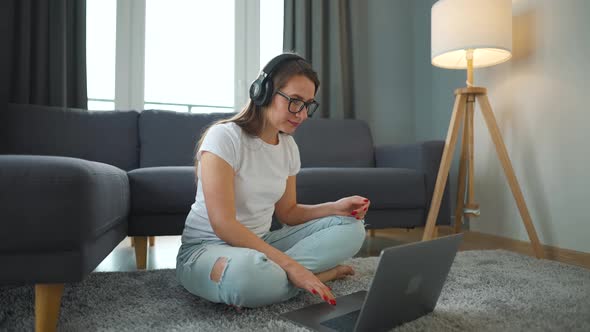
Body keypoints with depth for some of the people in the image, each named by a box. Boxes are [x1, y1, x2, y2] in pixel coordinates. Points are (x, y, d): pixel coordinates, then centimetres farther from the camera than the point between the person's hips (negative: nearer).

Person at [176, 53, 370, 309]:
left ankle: (272, 273, -19)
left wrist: (336, 207, -8)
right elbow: (223, 224, -24)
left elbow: (287, 212, 10)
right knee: (248, 271, -43)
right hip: (206, 248, -7)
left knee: (351, 226, -6)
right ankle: (317, 271, -16)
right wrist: (289, 265, -27)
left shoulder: (288, 147, 5)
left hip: (260, 244, 8)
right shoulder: (224, 136, -17)